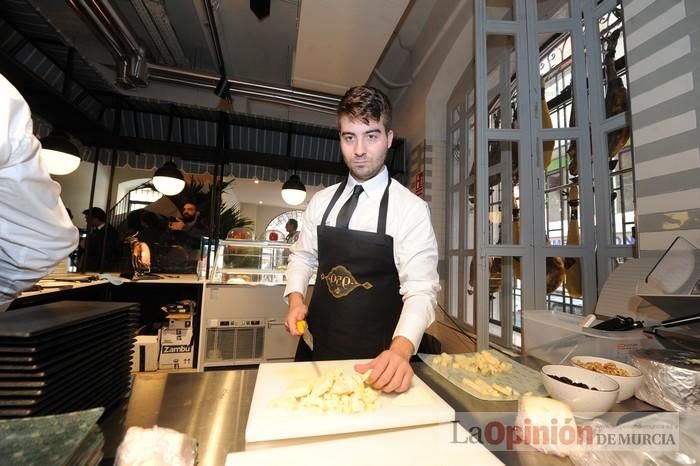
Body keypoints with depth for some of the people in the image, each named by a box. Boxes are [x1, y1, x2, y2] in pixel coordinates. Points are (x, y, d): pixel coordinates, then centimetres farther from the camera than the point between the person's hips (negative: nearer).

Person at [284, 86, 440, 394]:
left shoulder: (411, 209, -15)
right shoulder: (321, 201, -1)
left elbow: (421, 289, -18)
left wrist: (401, 348, -34)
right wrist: (295, 298, -7)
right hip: (317, 343, 5)